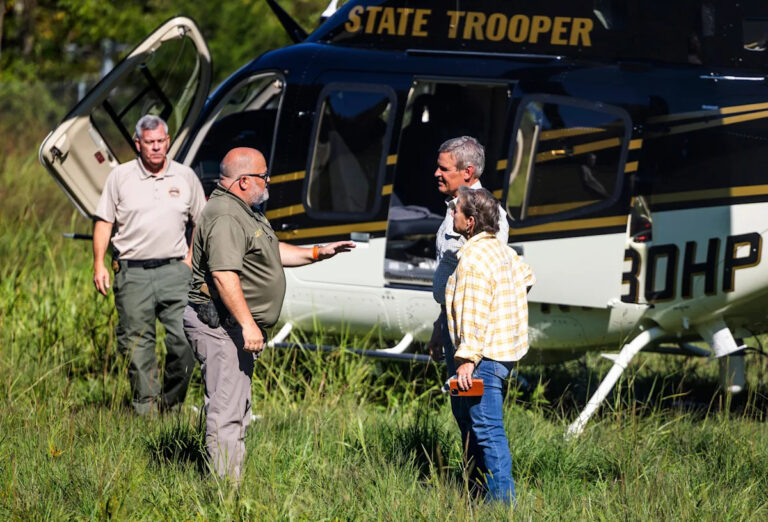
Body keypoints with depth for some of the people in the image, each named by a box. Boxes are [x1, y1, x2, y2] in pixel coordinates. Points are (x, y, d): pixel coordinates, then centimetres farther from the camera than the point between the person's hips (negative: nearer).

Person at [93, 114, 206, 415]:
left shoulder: (185, 177, 9)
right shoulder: (120, 177, 4)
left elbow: (201, 222, 18)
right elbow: (103, 221, 6)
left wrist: (190, 259, 10)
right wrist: (99, 264, -2)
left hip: (173, 269, 1)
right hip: (132, 273, -1)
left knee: (185, 340, -9)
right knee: (137, 344, 0)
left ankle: (171, 403, 7)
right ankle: (145, 408, 8)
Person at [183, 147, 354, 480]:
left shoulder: (244, 212, 17)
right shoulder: (224, 218, -19)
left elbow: (272, 252, 30)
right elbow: (224, 275, -28)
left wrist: (317, 253, 22)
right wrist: (247, 324, -29)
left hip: (236, 326, 12)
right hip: (221, 324, -12)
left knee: (238, 408, 16)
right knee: (227, 409, -12)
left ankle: (232, 482, 22)